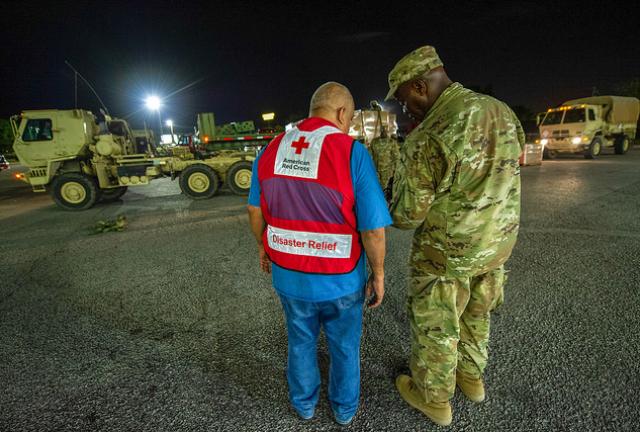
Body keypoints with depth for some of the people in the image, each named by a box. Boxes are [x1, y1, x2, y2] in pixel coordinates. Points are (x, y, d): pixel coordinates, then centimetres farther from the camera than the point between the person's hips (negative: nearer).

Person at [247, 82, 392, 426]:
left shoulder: (271, 150, -6)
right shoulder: (352, 153, -20)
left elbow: (256, 210, 3)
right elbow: (373, 229, -19)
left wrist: (263, 246, 19)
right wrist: (378, 275, -4)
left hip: (289, 275, 3)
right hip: (340, 279, -3)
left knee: (301, 340, 27)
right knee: (344, 345, 24)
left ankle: (304, 402, 49)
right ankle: (344, 407, 47)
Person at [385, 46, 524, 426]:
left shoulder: (425, 140, -26)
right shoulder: (503, 112, -3)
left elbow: (408, 215, -18)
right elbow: (514, 167, 10)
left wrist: (384, 210, 2)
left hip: (447, 252, -7)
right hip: (499, 242, 7)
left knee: (435, 326, 15)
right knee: (476, 316, 27)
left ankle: (433, 396, 37)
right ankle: (472, 377, 50)